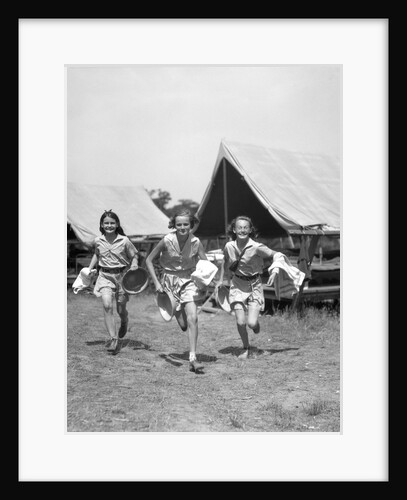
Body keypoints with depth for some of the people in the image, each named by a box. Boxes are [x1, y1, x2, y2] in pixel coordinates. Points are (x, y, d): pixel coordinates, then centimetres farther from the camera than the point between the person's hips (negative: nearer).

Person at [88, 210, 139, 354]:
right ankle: (114, 339, -17)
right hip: (105, 276, 1)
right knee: (107, 305, -19)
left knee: (121, 309, 7)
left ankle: (124, 323, 44)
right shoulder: (98, 241, 1)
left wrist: (134, 267, -14)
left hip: (122, 275, -1)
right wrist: (91, 268, 11)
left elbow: (134, 255, 4)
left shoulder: (124, 241, -8)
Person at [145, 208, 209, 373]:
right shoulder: (167, 240, -16)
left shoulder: (196, 242, -13)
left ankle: (193, 359, -10)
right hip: (170, 280, 0)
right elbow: (149, 260, -4)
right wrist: (156, 282, -10)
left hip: (189, 280, 0)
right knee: (183, 325, 6)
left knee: (192, 318, -17)